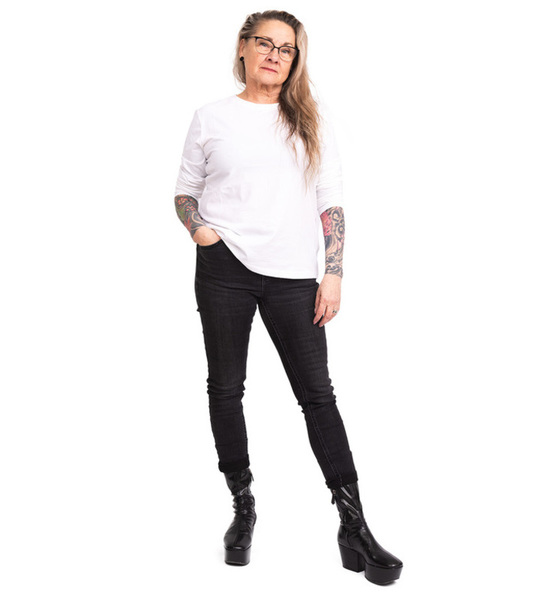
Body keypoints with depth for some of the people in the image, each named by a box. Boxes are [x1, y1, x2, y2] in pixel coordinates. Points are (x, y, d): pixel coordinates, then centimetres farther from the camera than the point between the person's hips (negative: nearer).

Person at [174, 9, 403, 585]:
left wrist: (333, 273, -2)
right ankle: (243, 506, 24)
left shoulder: (311, 121, 10)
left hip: (292, 275, 0)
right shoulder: (212, 117, 10)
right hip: (224, 269, 1)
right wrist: (198, 228, -6)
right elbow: (185, 191, 15)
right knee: (226, 386, 7)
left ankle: (354, 527, 5)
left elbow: (331, 203, 7)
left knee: (318, 393, -1)